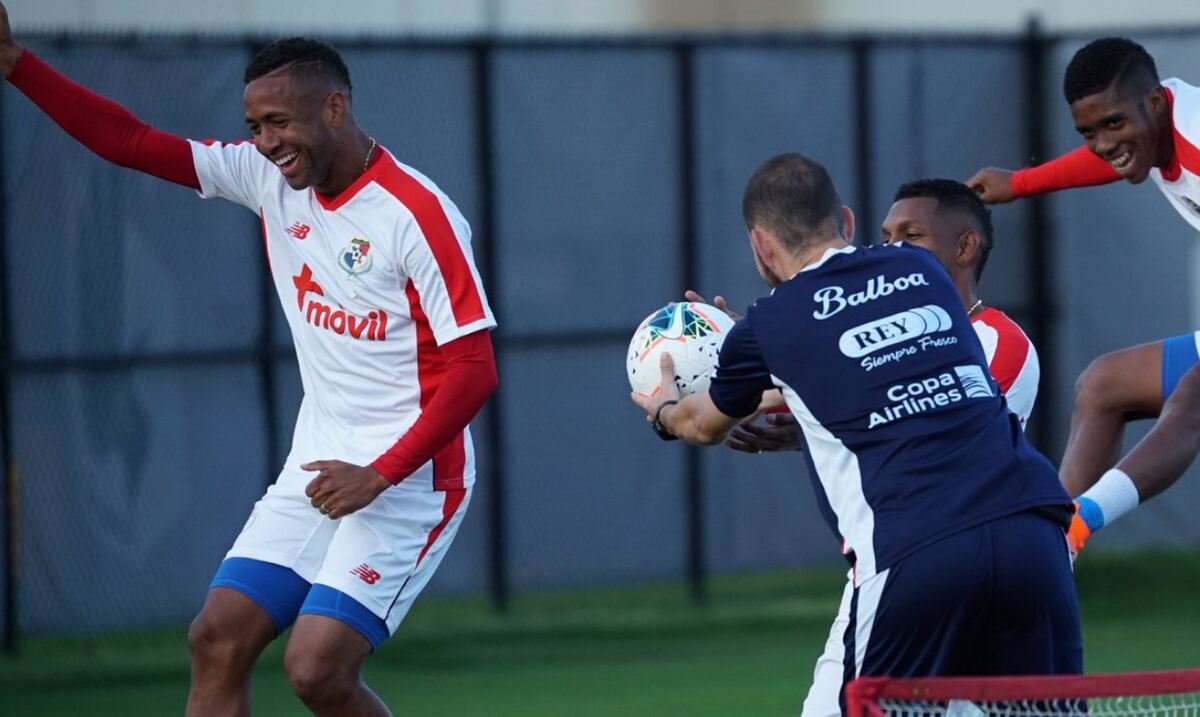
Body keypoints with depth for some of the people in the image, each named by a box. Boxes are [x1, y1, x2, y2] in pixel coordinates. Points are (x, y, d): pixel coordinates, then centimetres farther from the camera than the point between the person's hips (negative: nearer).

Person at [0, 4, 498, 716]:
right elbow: (133, 143, 4)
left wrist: (380, 474, -20)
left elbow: (475, 369, -17)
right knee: (218, 639, -4)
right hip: (316, 468, 7)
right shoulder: (272, 177, 4)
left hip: (407, 478, -7)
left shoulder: (417, 215, -16)